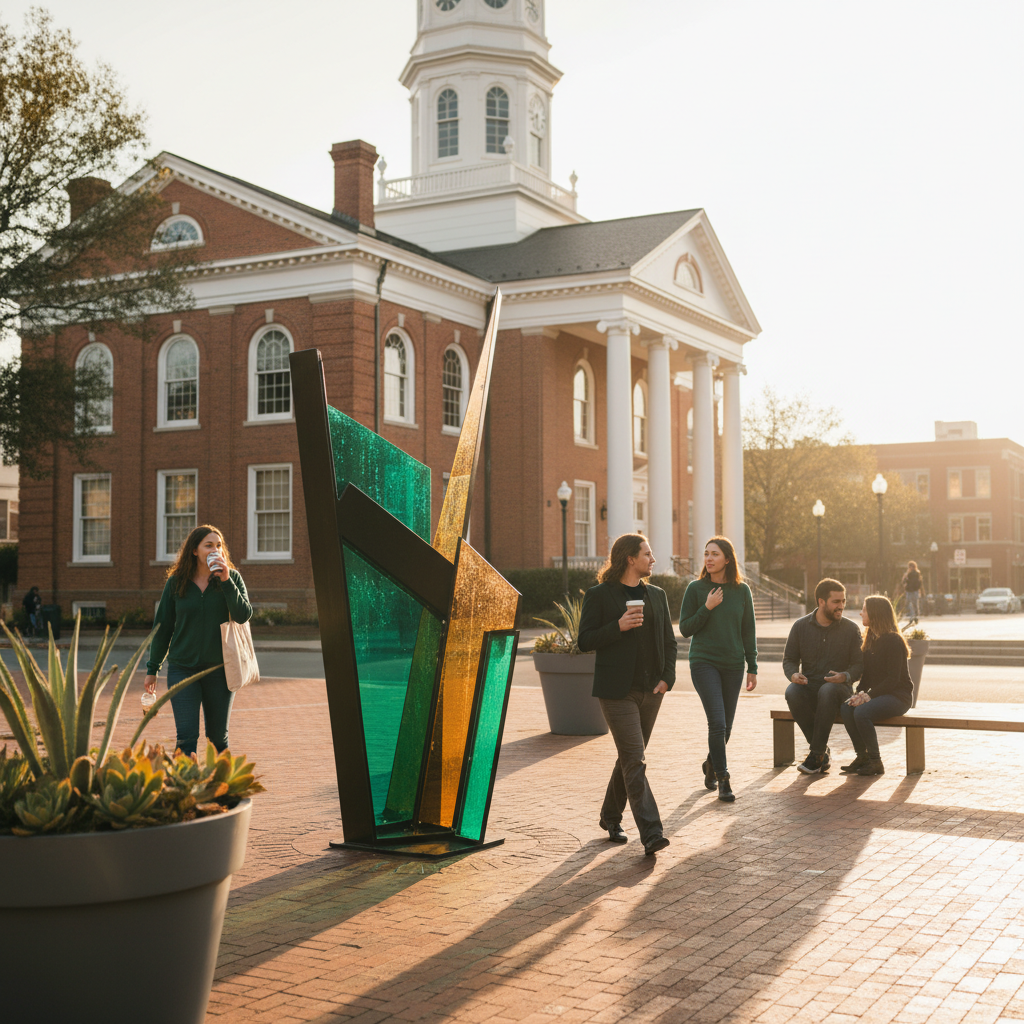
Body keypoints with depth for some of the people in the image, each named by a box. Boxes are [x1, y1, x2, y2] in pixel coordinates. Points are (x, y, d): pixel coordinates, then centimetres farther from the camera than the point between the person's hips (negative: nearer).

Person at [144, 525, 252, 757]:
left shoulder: (232, 577, 1)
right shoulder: (176, 582, 2)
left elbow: (244, 615, -12)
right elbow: (163, 627, 8)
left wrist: (226, 581, -19)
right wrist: (152, 668, 10)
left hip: (220, 669, 1)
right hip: (182, 669, 0)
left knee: (219, 738, 11)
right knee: (186, 738, -8)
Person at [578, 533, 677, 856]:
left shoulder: (656, 595, 12)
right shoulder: (599, 595, -4)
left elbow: (669, 640, 15)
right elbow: (585, 641, -6)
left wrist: (667, 676, 1)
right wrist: (618, 627, -19)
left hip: (650, 690, 6)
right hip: (617, 691, -6)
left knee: (629, 757, 14)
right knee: (635, 760, -12)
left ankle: (611, 817, 32)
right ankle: (651, 833, -15)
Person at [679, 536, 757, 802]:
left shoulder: (741, 590, 3)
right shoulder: (695, 588, -3)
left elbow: (748, 631, 7)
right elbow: (684, 628, -2)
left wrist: (752, 667, 5)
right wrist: (707, 608, -14)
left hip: (733, 665, 3)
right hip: (704, 662, -3)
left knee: (726, 727, 9)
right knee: (717, 722, -13)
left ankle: (711, 765, 36)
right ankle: (723, 780, -2)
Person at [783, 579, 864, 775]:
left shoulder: (851, 628, 3)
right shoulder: (800, 626, 6)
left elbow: (859, 664, 3)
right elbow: (789, 659, 10)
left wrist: (846, 676, -20)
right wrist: (793, 674, -14)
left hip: (839, 688, -2)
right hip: (808, 687, 2)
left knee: (827, 690, -38)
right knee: (791, 692, -33)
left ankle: (816, 754, -28)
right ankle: (823, 751, -21)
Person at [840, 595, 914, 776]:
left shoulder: (893, 640, -13)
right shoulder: (871, 639, 14)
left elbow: (893, 679, -18)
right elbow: (867, 673, 13)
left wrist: (869, 695, -23)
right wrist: (861, 692, -6)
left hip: (898, 695, -8)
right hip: (878, 694, 8)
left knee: (862, 712, -31)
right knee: (846, 708, -20)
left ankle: (875, 762, -18)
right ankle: (862, 756, -11)